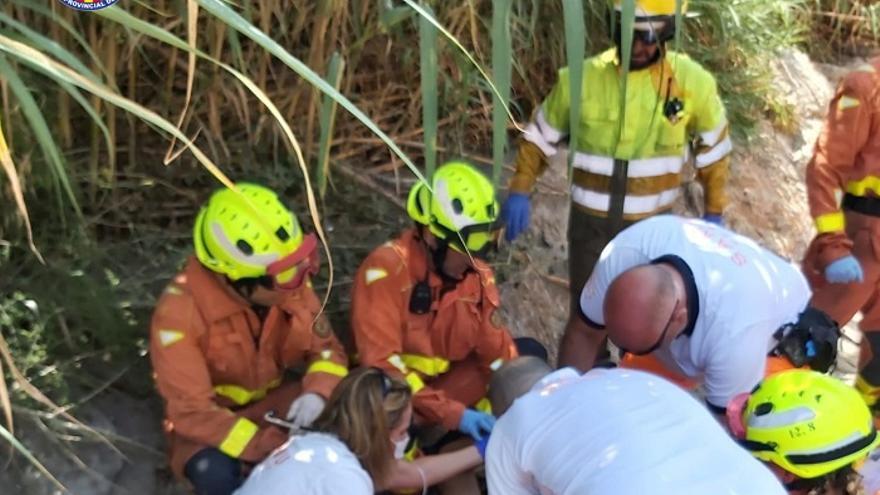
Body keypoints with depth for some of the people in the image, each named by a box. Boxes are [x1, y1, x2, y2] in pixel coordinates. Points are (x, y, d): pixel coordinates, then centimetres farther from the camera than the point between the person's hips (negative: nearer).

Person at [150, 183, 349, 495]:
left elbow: (326, 348, -7)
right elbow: (191, 411, -29)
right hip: (205, 423, -3)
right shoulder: (180, 311, -30)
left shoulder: (289, 284, -17)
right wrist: (274, 447, -37)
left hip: (270, 402, 4)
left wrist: (317, 393, -31)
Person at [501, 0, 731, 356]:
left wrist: (714, 211, 7)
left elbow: (713, 147, 5)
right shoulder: (582, 78, -11)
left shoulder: (693, 82, -9)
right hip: (591, 222, 0)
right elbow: (541, 136, 2)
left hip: (653, 224, 1)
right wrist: (520, 191, -5)